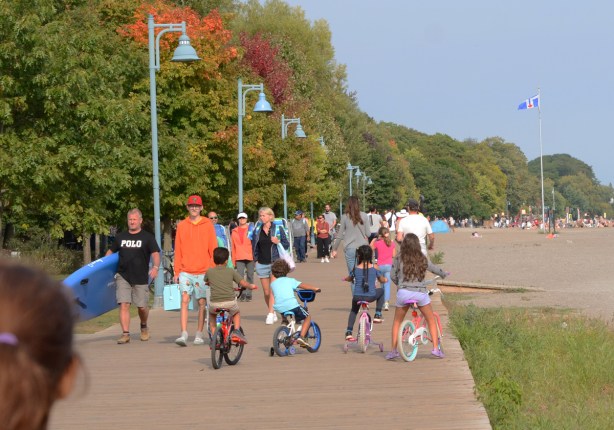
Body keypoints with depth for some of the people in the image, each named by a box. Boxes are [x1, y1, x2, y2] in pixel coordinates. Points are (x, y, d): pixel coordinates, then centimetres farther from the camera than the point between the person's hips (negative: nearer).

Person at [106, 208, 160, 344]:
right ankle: (125, 334, -11)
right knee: (124, 304, -11)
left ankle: (144, 327, 33)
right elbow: (111, 251, 23)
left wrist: (155, 267, -25)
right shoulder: (120, 237, 13)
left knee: (142, 306, 4)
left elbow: (155, 253, -7)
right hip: (123, 277, 2)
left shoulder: (147, 237, 3)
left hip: (141, 278, -2)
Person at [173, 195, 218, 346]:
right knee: (184, 300, -11)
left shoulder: (208, 225, 3)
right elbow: (178, 250, 9)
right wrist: (177, 272, 6)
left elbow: (213, 249, 4)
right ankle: (184, 334, -15)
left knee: (202, 302, 4)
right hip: (185, 272, 0)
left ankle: (199, 335, 14)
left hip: (203, 271, 0)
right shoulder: (181, 226, 7)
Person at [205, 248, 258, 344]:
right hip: (230, 303, 0)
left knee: (212, 315, 34)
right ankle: (237, 330, 10)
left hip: (215, 303, 0)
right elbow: (243, 283, 2)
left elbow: (206, 282, 28)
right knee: (236, 313, 33)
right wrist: (251, 286, 22)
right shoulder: (231, 271, 5)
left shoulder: (209, 272, 8)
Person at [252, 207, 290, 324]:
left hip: (274, 263, -3)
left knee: (272, 290, -11)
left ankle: (270, 314, -12)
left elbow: (287, 245, 4)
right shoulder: (257, 230, 8)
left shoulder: (278, 229, 0)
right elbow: (253, 245, 16)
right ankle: (272, 313, 20)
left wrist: (278, 242, -14)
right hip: (262, 264, 3)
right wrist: (255, 258, 7)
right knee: (266, 292, 5)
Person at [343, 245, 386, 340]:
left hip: (357, 296, 1)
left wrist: (345, 279, 44)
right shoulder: (374, 268, -2)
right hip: (370, 296, -1)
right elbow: (381, 280, 14)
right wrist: (385, 280, 38)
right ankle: (377, 315, 24)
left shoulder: (356, 269, -1)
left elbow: (350, 278, 19)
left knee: (354, 310, 31)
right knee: (381, 291, 32)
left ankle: (349, 332, 19)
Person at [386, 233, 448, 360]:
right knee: (431, 320, 17)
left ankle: (393, 350, 13)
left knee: (397, 322, 16)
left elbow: (393, 276, 3)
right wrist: (444, 274, 38)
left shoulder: (398, 258, 0)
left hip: (403, 292, 0)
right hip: (420, 292, 0)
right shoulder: (422, 259, 3)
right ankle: (436, 348, 11)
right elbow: (435, 269, 17)